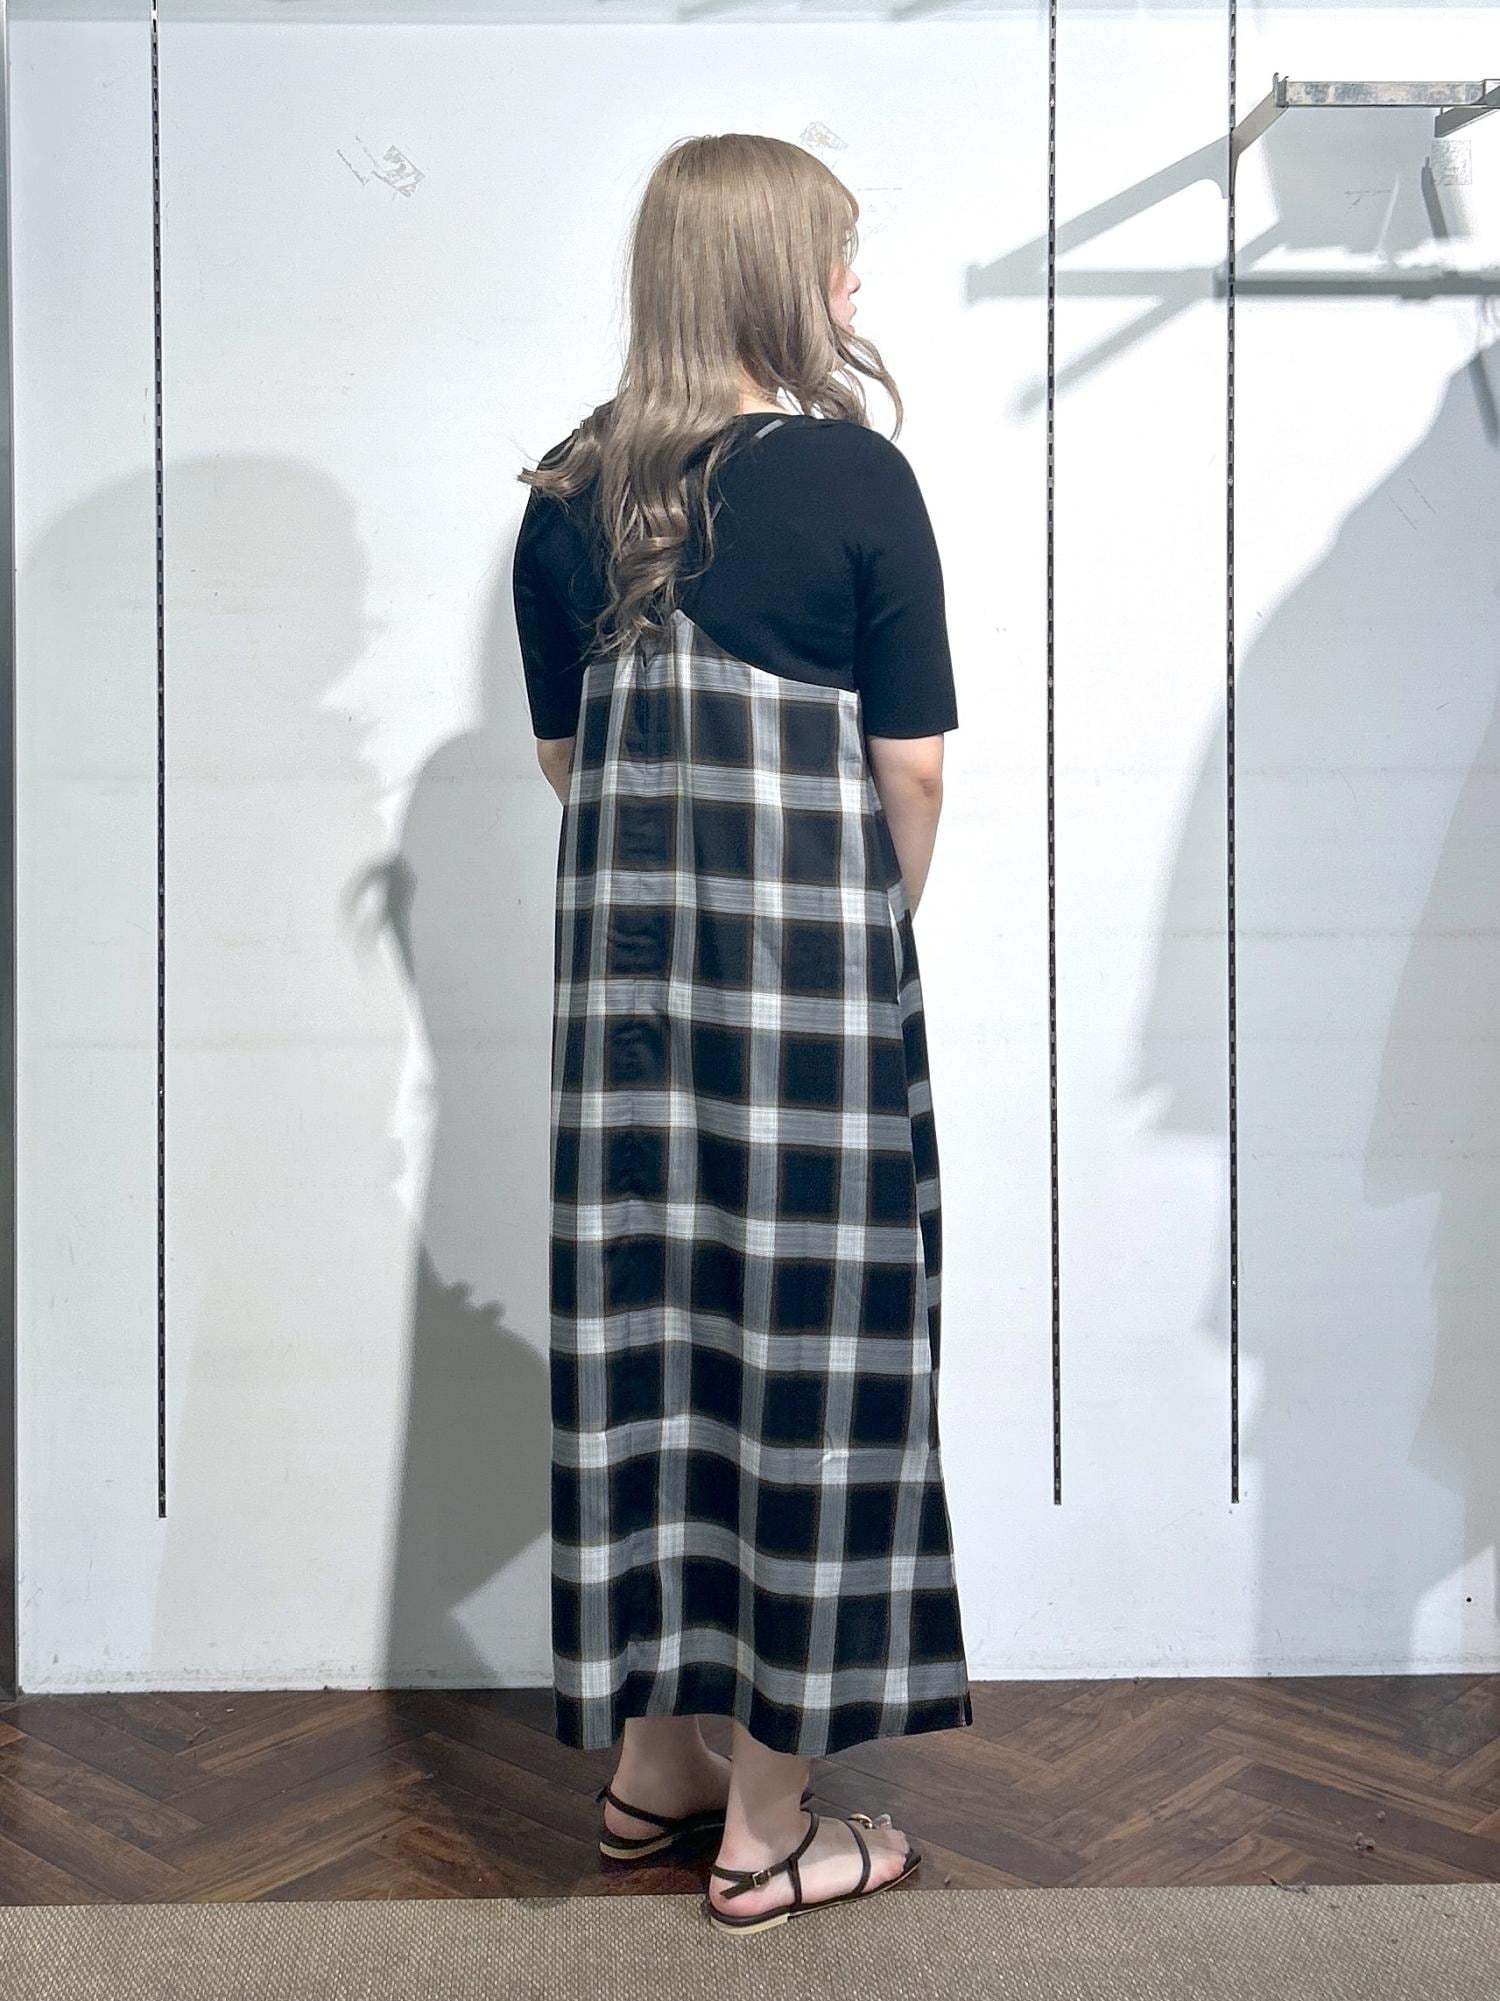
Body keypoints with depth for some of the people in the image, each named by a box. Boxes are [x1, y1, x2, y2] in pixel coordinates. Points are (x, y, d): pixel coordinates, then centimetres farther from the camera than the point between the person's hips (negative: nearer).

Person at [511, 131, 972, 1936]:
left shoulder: (568, 490, 6)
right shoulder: (855, 475, -8)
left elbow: (565, 749, 11)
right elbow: (911, 770, -7)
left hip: (619, 954, 5)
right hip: (808, 960, -5)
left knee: (639, 1323, 12)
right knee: (801, 1329, 2)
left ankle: (653, 1754, 25)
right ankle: (769, 1830, 12)